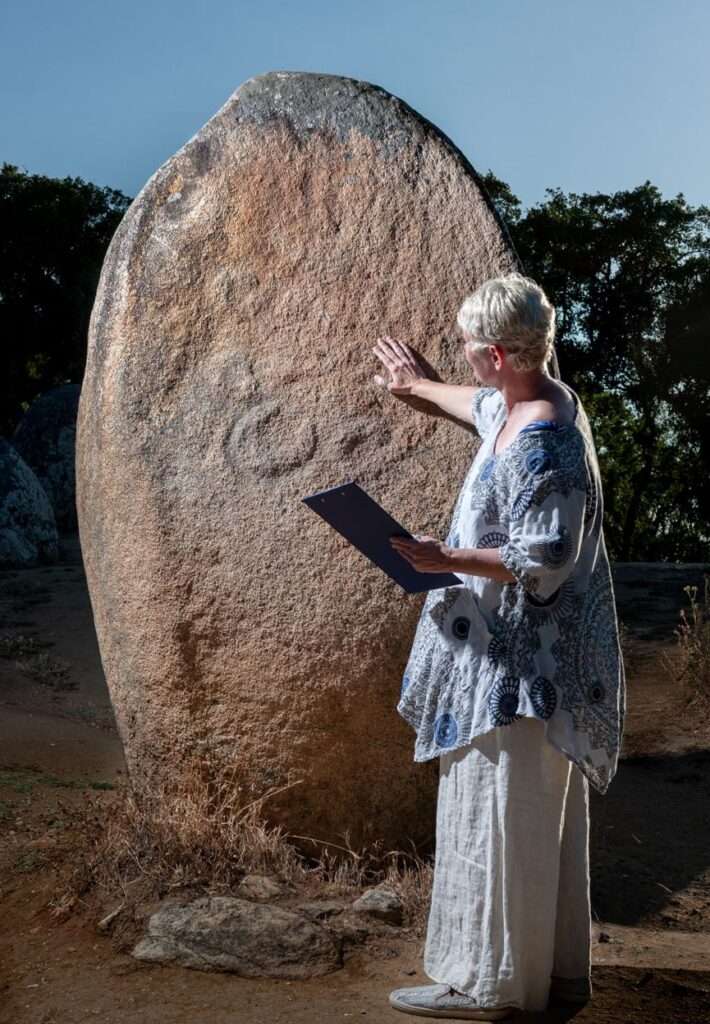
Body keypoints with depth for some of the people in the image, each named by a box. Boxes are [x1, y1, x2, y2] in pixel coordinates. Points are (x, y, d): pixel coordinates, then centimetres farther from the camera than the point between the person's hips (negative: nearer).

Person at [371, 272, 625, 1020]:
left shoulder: (541, 446, -24)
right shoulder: (548, 401, 7)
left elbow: (545, 560, -25)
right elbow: (482, 404, 29)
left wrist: (446, 559, -23)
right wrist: (420, 385, 43)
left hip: (519, 663, -10)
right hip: (538, 657, 10)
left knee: (497, 816, 2)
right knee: (544, 817, 18)